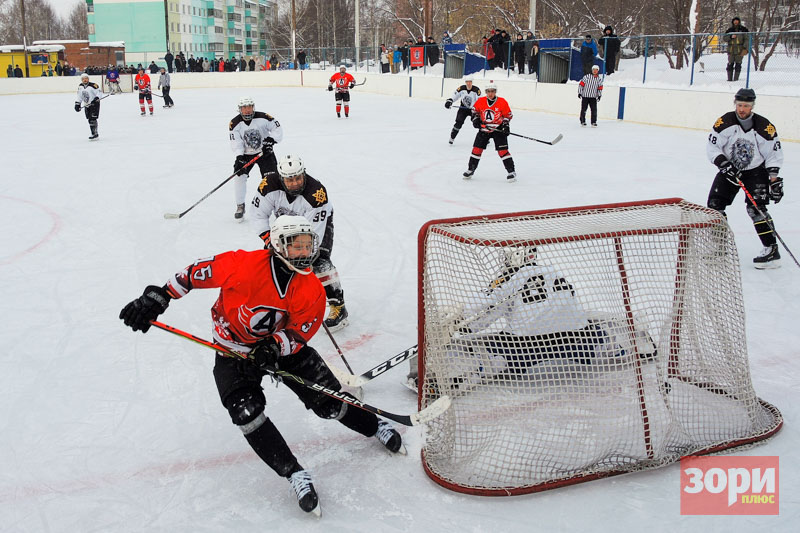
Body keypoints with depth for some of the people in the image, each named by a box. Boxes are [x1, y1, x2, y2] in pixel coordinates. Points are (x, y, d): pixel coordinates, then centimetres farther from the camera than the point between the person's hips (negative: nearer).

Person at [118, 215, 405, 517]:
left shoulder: (311, 290, -16)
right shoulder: (244, 265, -27)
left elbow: (298, 334, -14)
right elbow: (197, 272, -17)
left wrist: (272, 349, -33)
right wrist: (156, 298, -18)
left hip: (283, 346, 2)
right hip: (233, 350, -2)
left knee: (328, 399, -1)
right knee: (247, 410, -22)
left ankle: (375, 428, 28)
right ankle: (295, 474, -11)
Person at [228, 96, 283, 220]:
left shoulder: (263, 117, -16)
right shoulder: (235, 124, -14)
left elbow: (278, 129, -13)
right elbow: (236, 143, -19)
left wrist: (271, 139, -30)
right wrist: (239, 157, -33)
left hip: (264, 152, -1)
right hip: (245, 154, 1)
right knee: (239, 176, -13)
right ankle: (240, 206, 2)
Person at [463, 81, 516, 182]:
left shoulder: (502, 102, -11)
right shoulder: (480, 101, -6)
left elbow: (508, 115, 0)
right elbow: (475, 110, 12)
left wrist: (506, 125, -11)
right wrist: (475, 119, -4)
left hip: (498, 129, -3)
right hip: (484, 128, 3)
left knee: (502, 150, -10)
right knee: (477, 149, 3)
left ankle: (511, 172, -3)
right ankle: (470, 170, 18)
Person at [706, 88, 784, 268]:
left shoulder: (764, 127, -14)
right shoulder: (724, 122, -12)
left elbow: (774, 154, -7)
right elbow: (712, 147, -9)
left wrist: (774, 180, -13)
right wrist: (724, 164, -24)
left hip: (756, 170, -3)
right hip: (729, 169, 3)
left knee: (755, 207, -18)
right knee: (715, 203, -5)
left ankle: (772, 249, -14)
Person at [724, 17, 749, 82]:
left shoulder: (743, 29, 5)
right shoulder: (730, 30, 10)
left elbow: (747, 39, 3)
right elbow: (724, 38, 7)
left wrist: (745, 48, -7)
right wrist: (731, 37, -12)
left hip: (739, 50, -2)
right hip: (731, 50, 2)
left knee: (738, 64, -2)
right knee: (730, 64, 0)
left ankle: (736, 79, 1)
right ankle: (729, 79, 5)